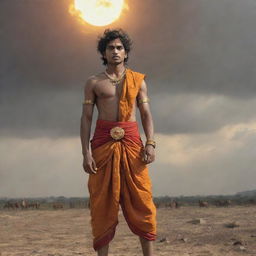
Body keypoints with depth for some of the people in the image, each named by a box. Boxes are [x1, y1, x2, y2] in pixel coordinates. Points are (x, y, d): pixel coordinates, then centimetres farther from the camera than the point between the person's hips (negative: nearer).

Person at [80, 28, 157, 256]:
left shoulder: (138, 80, 15)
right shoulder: (94, 82, 12)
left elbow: (146, 114, 10)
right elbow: (86, 118, 6)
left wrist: (150, 143, -5)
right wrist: (86, 152, -5)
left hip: (132, 143, 1)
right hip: (103, 143, 0)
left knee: (141, 200, -4)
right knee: (103, 202, -2)